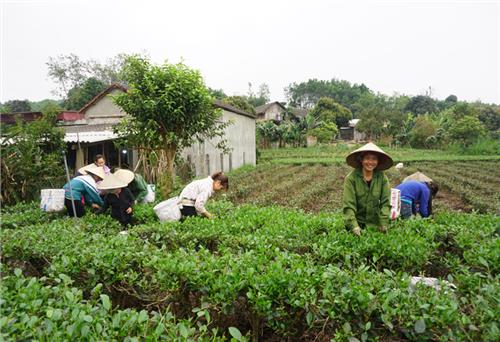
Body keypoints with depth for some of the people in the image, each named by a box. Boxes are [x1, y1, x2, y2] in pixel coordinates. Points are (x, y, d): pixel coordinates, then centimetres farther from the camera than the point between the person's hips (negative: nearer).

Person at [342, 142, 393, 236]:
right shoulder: (351, 178, -14)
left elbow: (385, 202, -7)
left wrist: (384, 224, -16)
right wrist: (354, 226, -26)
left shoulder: (382, 177, -6)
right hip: (357, 222, -2)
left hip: (374, 223, 2)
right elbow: (348, 205, -17)